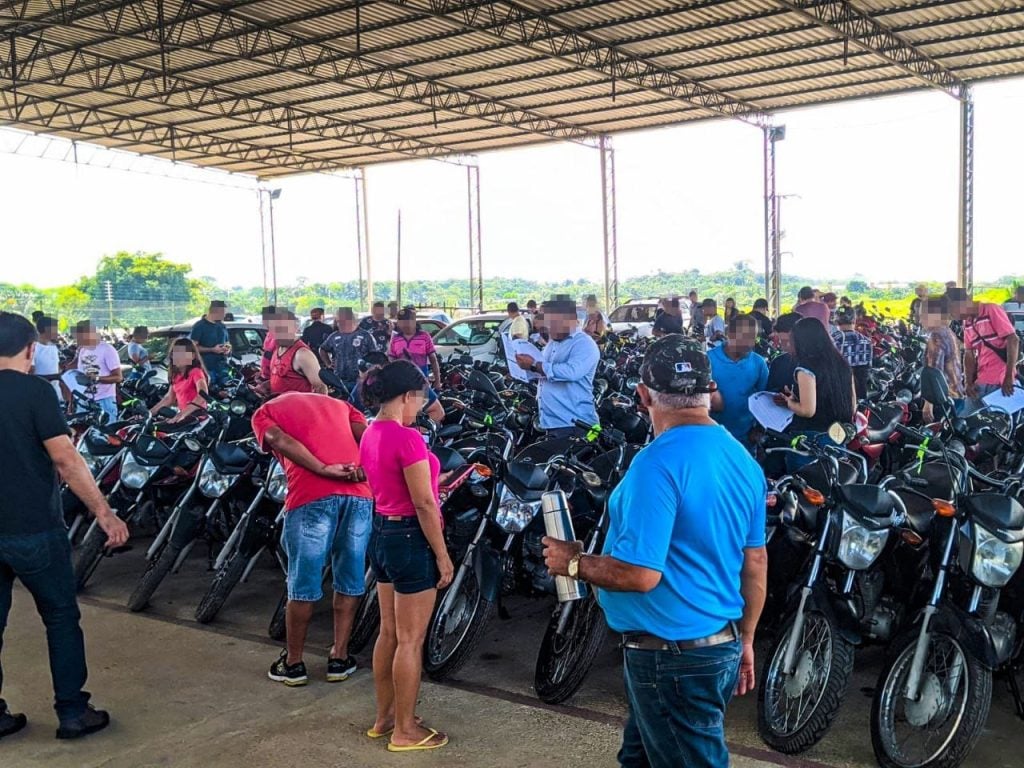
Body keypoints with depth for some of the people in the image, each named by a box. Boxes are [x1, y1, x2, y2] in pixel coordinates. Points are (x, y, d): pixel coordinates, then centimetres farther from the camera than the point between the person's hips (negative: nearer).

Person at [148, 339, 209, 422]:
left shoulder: (196, 372, -9)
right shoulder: (176, 375, 17)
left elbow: (203, 395, -24)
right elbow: (170, 397, 26)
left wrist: (183, 414, -32)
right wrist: (150, 412, 16)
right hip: (182, 414, 8)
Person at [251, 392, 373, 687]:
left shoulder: (265, 412, 22)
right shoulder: (337, 403, 31)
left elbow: (282, 441, -1)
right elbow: (366, 436, 11)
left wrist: (324, 471, -8)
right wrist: (365, 468, -5)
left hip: (311, 496, -3)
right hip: (358, 493, 3)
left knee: (303, 585, 9)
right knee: (349, 582, 15)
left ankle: (293, 663, 21)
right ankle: (339, 658, 23)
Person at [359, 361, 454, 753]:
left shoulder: (370, 434, 6)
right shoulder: (407, 437, -22)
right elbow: (424, 505, -19)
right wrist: (442, 556, -13)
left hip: (382, 534, 9)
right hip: (410, 539, -9)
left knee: (389, 632, 19)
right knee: (410, 640, 4)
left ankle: (384, 717, 31)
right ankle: (405, 730, 16)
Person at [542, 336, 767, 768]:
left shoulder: (659, 463, -23)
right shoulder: (743, 459, 3)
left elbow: (640, 574, -27)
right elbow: (756, 566, 9)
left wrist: (573, 563, -10)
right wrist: (745, 642, 20)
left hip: (673, 656, -8)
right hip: (722, 646, 9)